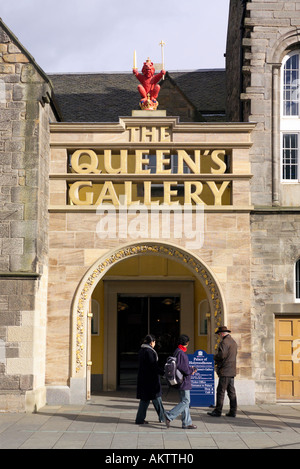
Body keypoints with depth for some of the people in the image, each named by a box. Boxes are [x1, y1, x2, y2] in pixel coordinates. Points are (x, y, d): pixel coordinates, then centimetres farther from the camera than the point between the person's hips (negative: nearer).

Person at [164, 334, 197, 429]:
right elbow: (186, 370, -23)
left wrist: (190, 369, 10)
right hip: (184, 382, -10)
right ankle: (169, 416, -8)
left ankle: (187, 422, 16)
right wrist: (192, 369, -5)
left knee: (185, 401, 13)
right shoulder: (181, 354, -20)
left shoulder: (177, 352, 12)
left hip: (181, 381, 10)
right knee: (185, 401, -6)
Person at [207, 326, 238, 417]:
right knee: (231, 392, 9)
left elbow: (222, 355, -23)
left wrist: (215, 357, -2)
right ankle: (233, 411, 10)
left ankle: (218, 411, -3)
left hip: (225, 371, -9)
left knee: (220, 391, -5)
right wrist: (218, 361, 15)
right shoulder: (233, 342, 18)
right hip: (232, 370, 9)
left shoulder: (224, 342, -12)